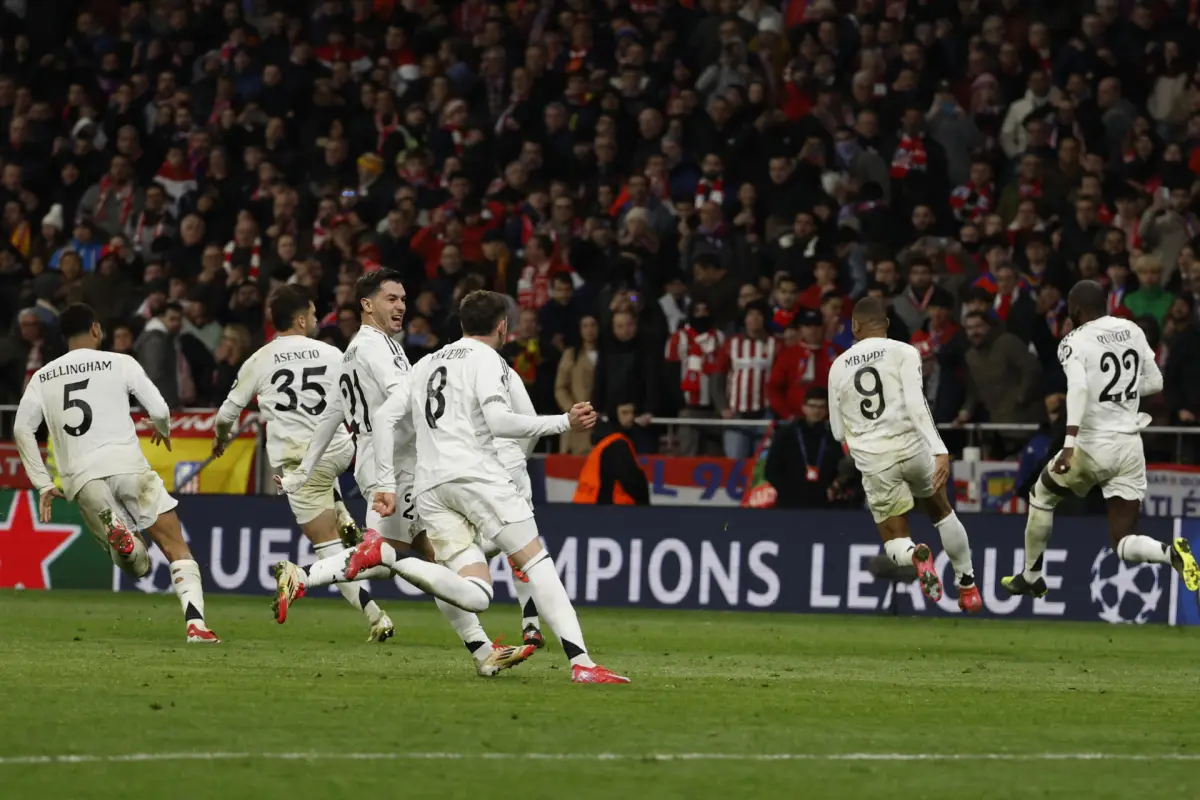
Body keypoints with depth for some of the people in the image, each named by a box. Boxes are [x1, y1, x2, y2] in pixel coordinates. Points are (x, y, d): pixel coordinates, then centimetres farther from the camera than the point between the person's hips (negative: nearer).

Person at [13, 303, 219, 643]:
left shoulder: (43, 376, 17)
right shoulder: (119, 363, 8)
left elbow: (22, 429, 8)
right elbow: (159, 410, 4)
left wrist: (43, 484, 12)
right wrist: (164, 431, 28)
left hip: (81, 478, 3)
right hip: (127, 463, -3)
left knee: (135, 563, 11)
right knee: (176, 548, 4)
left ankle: (118, 536, -26)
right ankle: (195, 622, -16)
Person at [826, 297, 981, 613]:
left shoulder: (838, 367, 9)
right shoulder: (903, 353, -1)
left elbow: (839, 431, 14)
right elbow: (916, 404, -16)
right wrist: (940, 451, -22)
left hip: (873, 460, 1)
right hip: (912, 445, -1)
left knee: (895, 539, 10)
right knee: (941, 512, 27)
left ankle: (915, 555, -25)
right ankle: (967, 585, 28)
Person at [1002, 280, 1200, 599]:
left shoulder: (1076, 342, -9)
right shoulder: (1132, 331, 9)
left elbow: (1078, 388, -26)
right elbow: (1155, 383, 17)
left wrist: (1069, 443, -35)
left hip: (1094, 446, -5)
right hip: (1131, 447, 5)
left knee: (1042, 496, 26)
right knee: (1122, 544, 5)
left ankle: (1031, 577, 33)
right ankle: (1171, 552, -25)